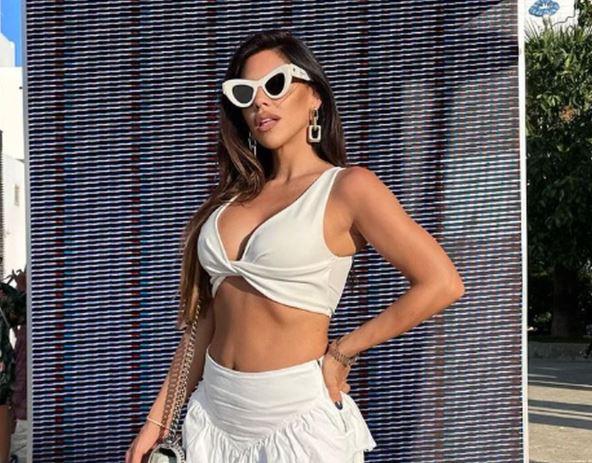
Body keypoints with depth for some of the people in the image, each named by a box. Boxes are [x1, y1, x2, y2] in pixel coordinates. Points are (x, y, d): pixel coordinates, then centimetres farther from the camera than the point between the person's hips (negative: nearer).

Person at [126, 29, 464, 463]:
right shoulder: (235, 196, 9)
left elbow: (442, 284, -15)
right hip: (215, 412, 6)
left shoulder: (347, 187, -8)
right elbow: (207, 316, 11)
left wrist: (342, 352, -9)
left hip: (296, 415, -5)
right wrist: (159, 416, 7)